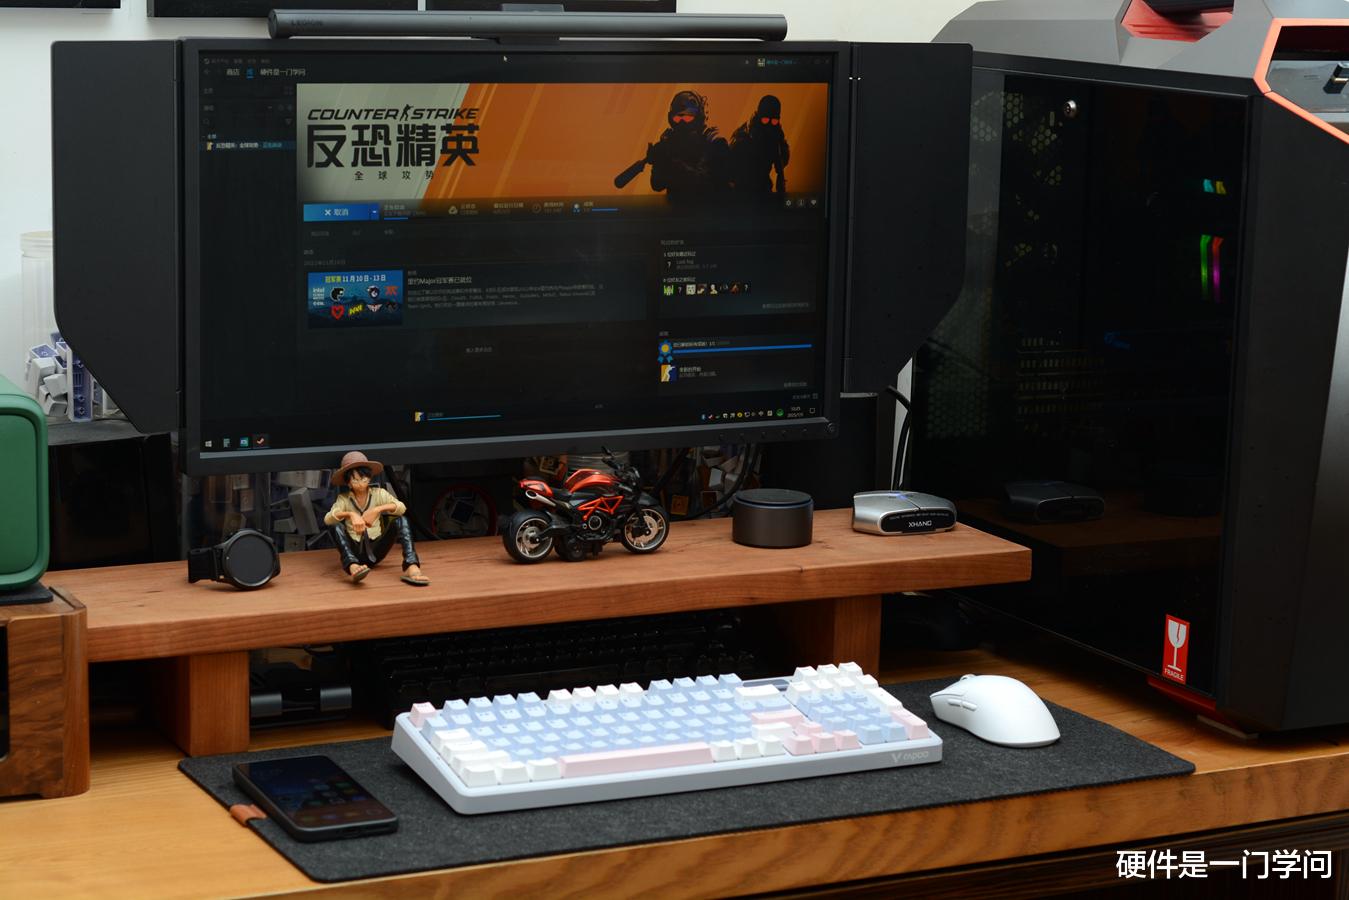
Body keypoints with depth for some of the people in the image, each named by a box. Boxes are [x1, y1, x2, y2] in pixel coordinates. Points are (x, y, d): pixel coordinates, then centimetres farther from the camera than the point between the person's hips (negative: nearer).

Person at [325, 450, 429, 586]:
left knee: (400, 519, -20)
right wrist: (350, 514, -39)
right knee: (336, 525, -27)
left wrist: (378, 509, -33)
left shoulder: (379, 493, 1)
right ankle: (353, 567, -54)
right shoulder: (344, 499, -2)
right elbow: (327, 519, -22)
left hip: (376, 549, 1)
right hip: (355, 552, -1)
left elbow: (401, 507, -17)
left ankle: (412, 568, -43)